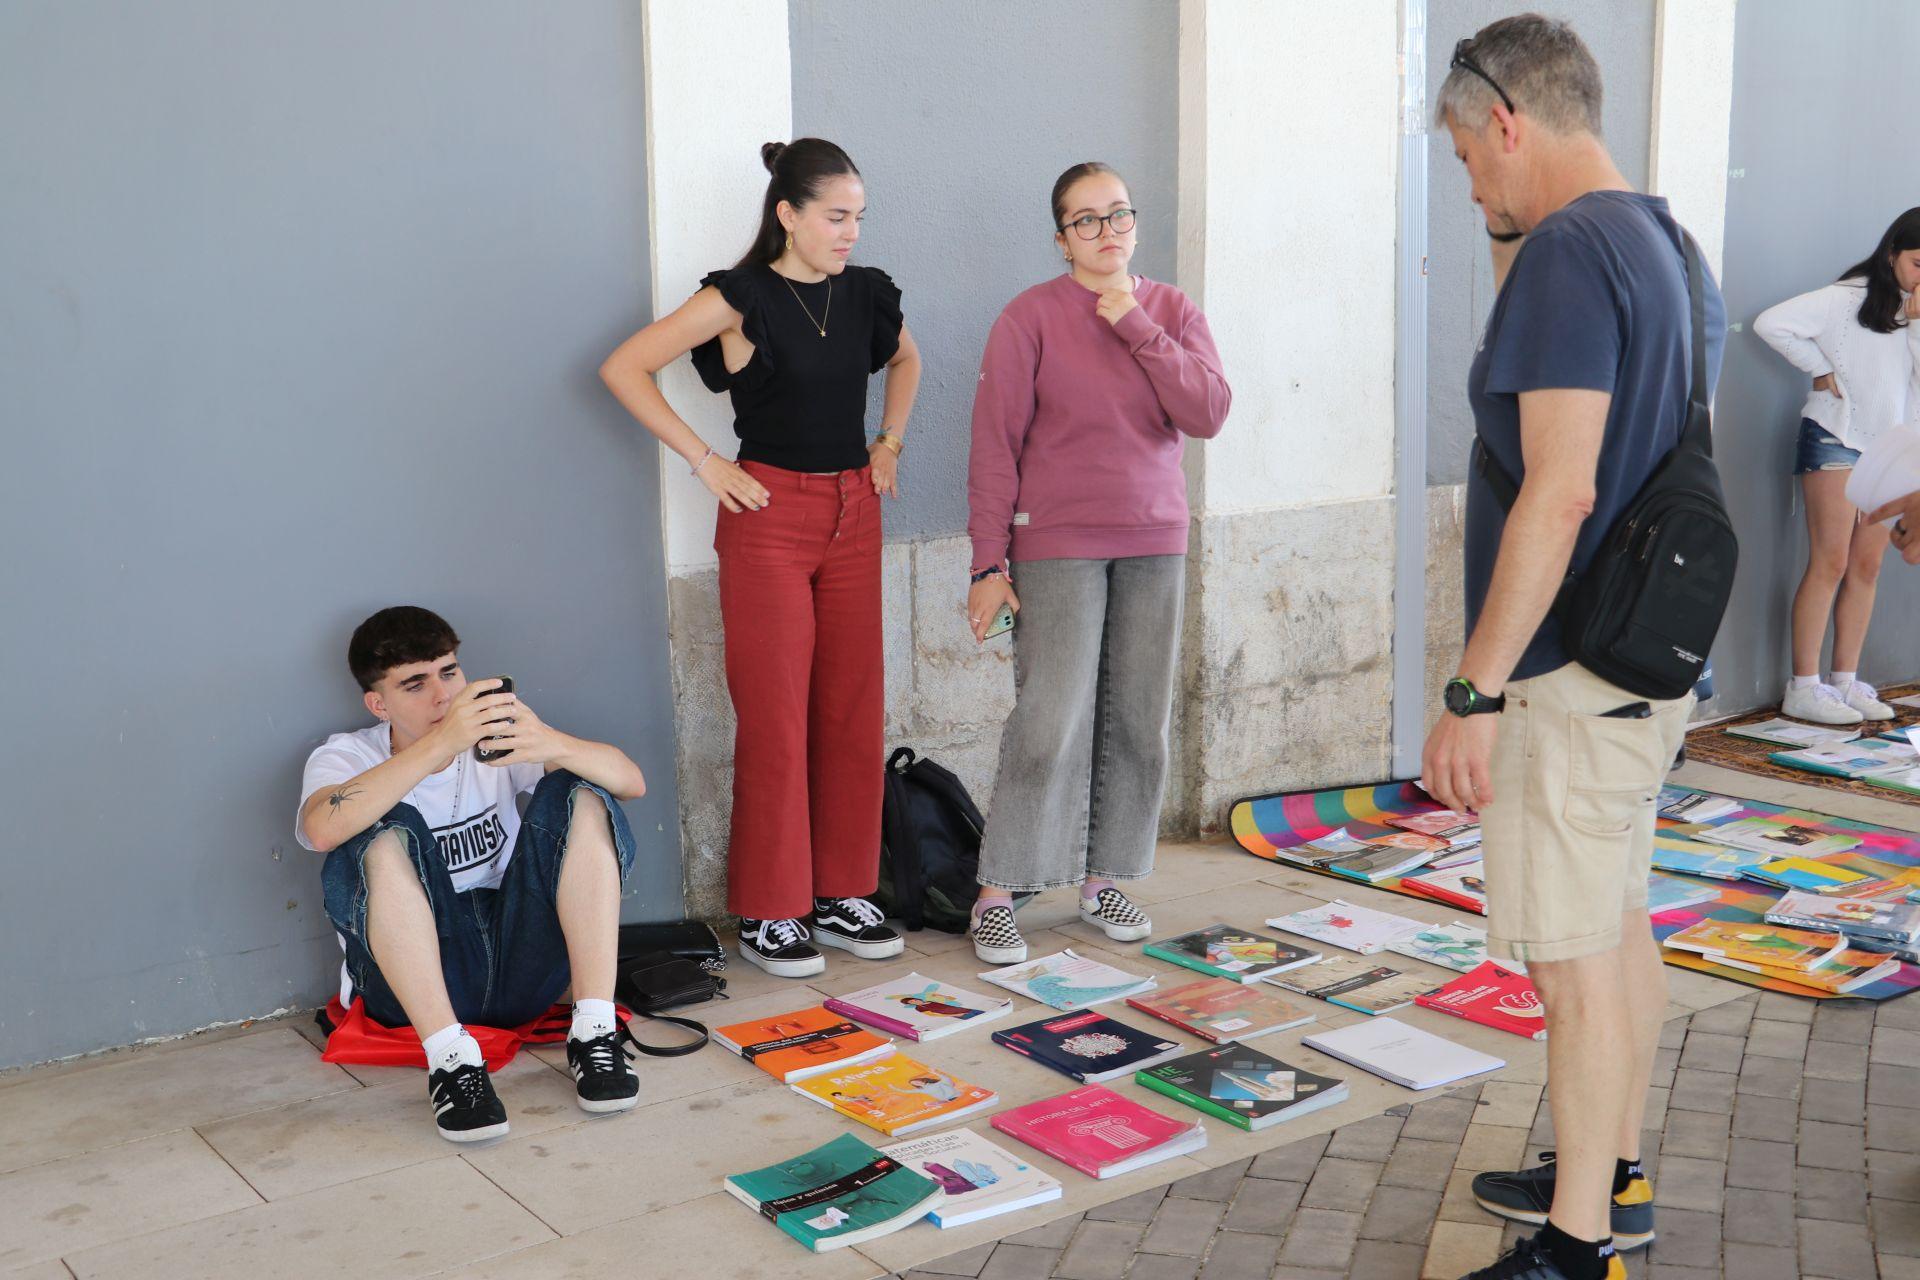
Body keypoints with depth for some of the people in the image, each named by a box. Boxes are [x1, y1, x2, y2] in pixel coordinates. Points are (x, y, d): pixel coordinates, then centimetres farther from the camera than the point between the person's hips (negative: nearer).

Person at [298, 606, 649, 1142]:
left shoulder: (496, 736, 8)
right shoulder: (346, 756, 1)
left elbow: (631, 782, -6)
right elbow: (323, 830, -26)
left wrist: (552, 744, -27)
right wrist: (442, 742, -33)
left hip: (519, 967, 3)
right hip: (416, 979, -2)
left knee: (579, 794, -13)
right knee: (387, 832, -25)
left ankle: (594, 1032, -20)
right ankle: (449, 1058, -31)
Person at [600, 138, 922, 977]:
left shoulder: (864, 295, 8)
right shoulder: (741, 300, -9)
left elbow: (906, 357, 29)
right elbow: (623, 369, -11)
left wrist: (890, 441, 15)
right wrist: (704, 462, -11)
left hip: (852, 515, 6)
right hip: (769, 517, -6)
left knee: (855, 711, 7)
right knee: (775, 719, -3)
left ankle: (841, 895, 19)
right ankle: (768, 913, 8)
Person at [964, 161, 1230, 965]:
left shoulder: (1174, 312, 8)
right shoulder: (1031, 318, -4)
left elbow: (1207, 415, -6)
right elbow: (994, 445, -4)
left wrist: (1137, 327, -12)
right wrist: (988, 563, -8)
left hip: (1154, 543, 4)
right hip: (1058, 545, -4)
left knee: (1139, 720, 6)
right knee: (1050, 722, -10)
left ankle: (1102, 878, 20)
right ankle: (996, 896, 0)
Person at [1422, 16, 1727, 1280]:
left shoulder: (1569, 249, -19)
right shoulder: (1661, 241, 12)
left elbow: (1561, 489, -26)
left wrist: (1476, 692, -23)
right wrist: (1515, 239, 15)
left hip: (1571, 673, -10)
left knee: (1575, 957, -1)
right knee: (1618, 926, 20)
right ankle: (1616, 1176, 35)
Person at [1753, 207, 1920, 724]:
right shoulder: (1848, 299, -9)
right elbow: (1772, 323, -17)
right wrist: (1820, 369, -10)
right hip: (1836, 436, -7)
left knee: (1867, 567, 6)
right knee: (1829, 564, -9)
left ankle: (1846, 682, 12)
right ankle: (1803, 689, -7)